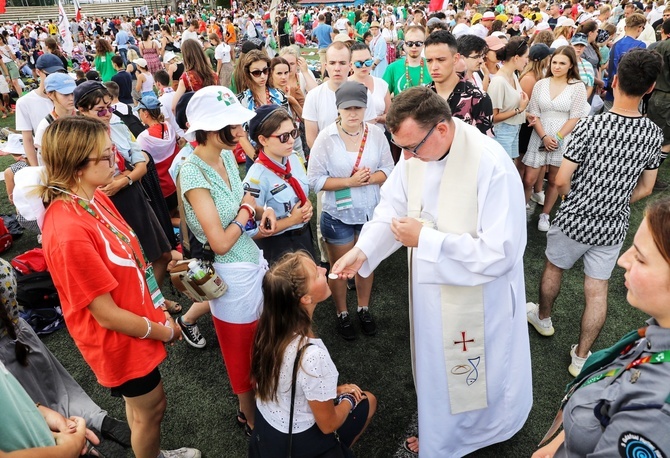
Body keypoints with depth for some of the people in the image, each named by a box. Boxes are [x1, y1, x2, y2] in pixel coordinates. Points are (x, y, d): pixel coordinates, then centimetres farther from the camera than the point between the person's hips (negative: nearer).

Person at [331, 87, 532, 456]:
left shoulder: (492, 167, -31)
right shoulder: (414, 153, -11)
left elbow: (499, 253, -31)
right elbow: (392, 207, -2)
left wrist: (424, 240, -30)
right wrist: (361, 250, -18)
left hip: (478, 297, -7)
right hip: (431, 285, 7)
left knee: (477, 376, 18)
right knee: (436, 366, 28)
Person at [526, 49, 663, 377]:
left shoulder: (590, 126, -20)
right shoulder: (653, 134, -5)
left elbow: (561, 181, -17)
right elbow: (645, 189, 4)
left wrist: (575, 200, 4)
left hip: (575, 220, -3)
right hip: (613, 227, 4)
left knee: (553, 267, 22)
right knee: (597, 289, 12)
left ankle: (543, 317, 46)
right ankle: (581, 357, 23)